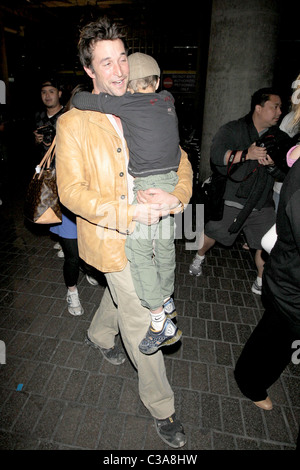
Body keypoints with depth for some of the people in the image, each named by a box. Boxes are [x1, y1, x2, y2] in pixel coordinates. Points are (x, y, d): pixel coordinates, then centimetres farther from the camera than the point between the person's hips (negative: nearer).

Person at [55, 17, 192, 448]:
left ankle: (99, 335, 60)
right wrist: (128, 214, -29)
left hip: (147, 232, 6)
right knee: (140, 320, 3)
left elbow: (180, 162, 2)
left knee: (122, 294, 26)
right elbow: (71, 190, -16)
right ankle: (161, 407, 28)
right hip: (111, 238, -5)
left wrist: (174, 197, -21)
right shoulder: (73, 123, -10)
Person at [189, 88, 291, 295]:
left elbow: (286, 174, 7)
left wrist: (272, 164, -15)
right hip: (230, 200, -3)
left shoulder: (280, 138, 11)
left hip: (262, 205, 4)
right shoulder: (232, 130, -2)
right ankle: (199, 257, 41)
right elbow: (216, 155, -20)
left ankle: (262, 283, 25)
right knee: (212, 234, 11)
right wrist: (246, 154, -30)